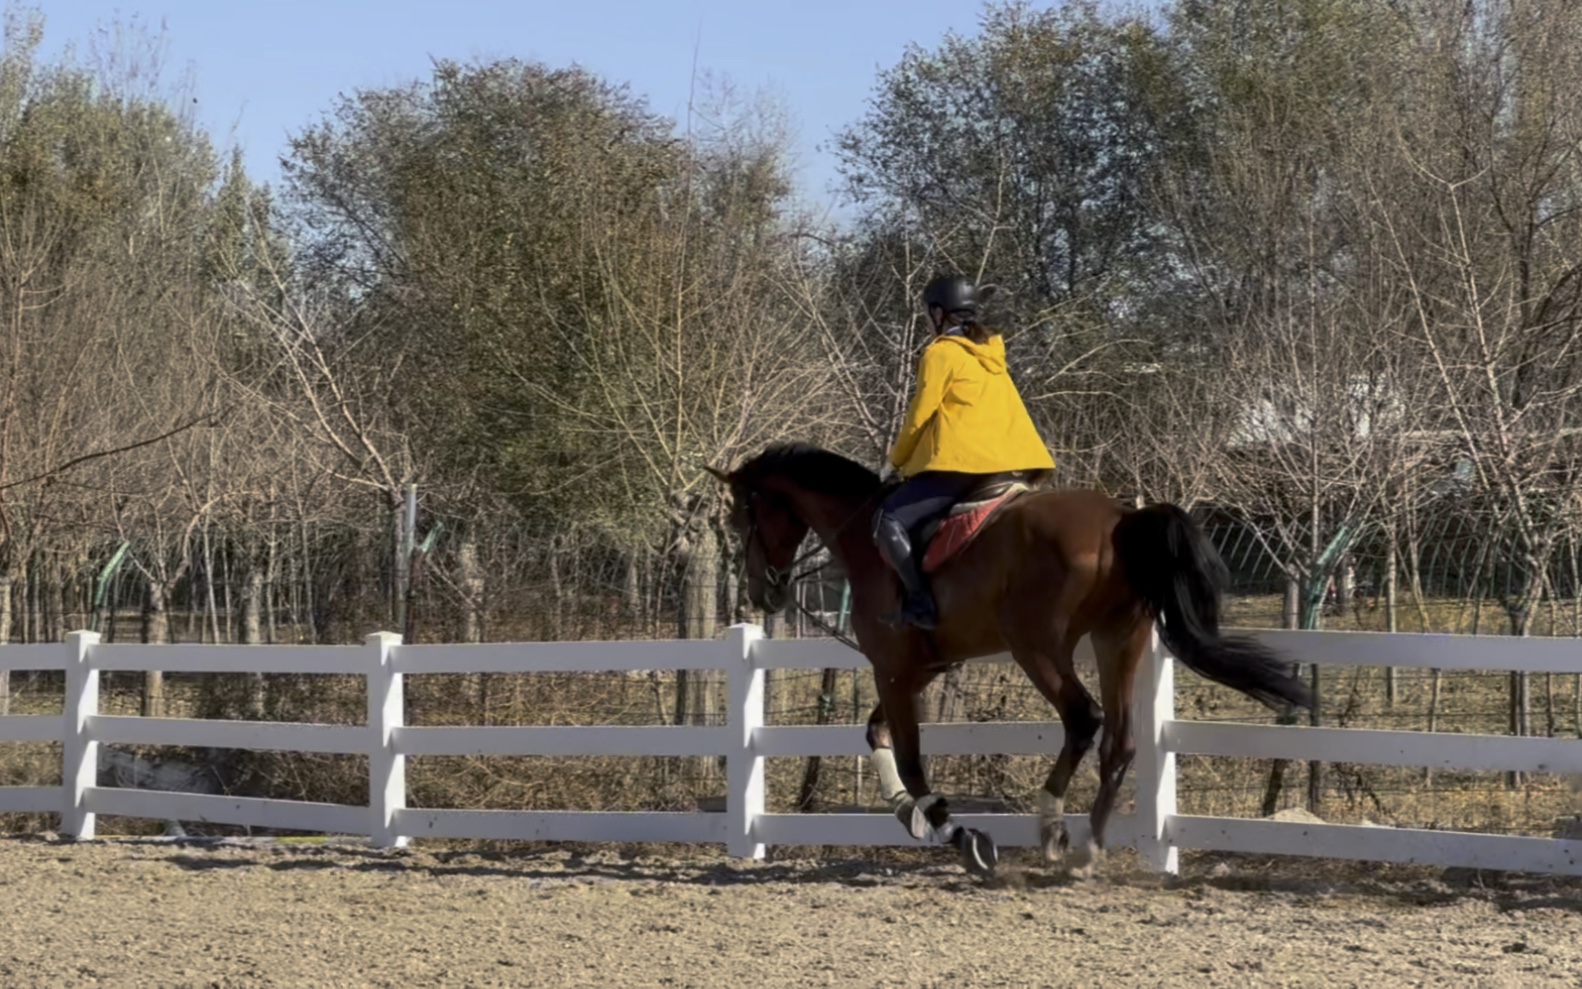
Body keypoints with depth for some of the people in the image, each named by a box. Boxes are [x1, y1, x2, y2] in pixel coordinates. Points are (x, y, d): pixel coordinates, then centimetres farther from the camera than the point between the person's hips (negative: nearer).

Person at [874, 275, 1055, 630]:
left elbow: (919, 414, -5)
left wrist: (898, 458, 11)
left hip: (959, 462, -9)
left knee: (888, 521, -10)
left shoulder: (941, 353, -4)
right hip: (1002, 465, 9)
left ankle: (919, 601, -22)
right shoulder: (991, 355, 21)